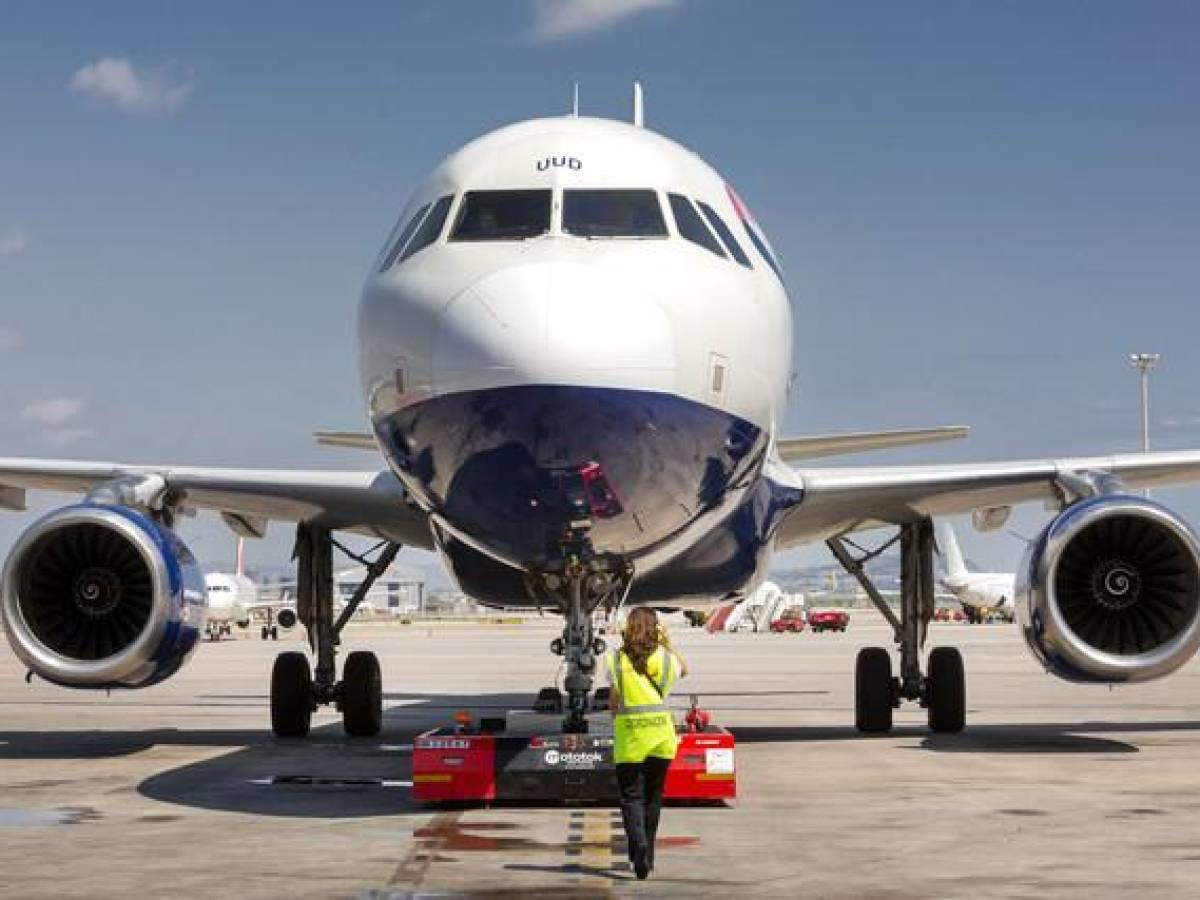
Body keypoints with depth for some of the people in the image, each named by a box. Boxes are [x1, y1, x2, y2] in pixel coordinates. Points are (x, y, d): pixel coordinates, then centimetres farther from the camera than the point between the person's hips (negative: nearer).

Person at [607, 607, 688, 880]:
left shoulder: (617, 659, -5)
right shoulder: (665, 657, -1)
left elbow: (614, 701, -3)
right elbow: (684, 670, 21)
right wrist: (667, 642, 15)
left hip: (629, 734, -2)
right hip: (661, 732, 2)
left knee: (631, 795, 2)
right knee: (652, 796, 15)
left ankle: (638, 844, -23)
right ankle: (646, 855, 22)